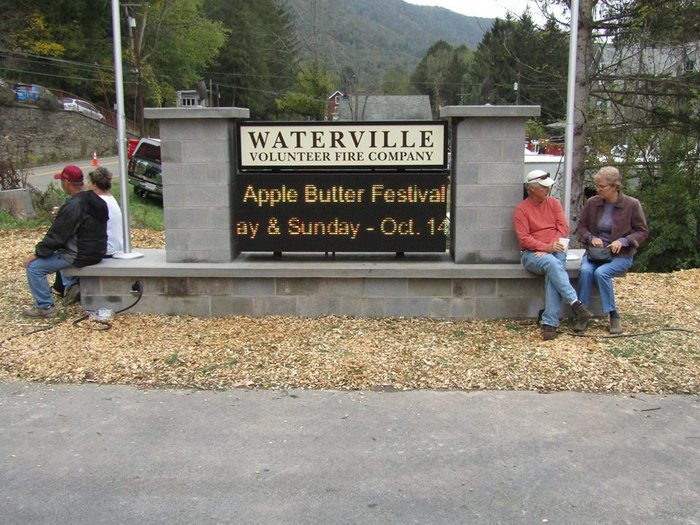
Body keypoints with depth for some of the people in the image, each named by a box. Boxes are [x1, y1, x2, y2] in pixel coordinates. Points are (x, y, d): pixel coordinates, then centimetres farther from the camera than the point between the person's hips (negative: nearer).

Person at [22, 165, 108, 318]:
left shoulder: (73, 207, -24)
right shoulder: (94, 200, 5)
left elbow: (56, 235, -19)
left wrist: (37, 253, -8)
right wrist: (61, 215, 18)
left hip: (81, 256, -9)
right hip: (97, 251, 9)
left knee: (34, 266, -4)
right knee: (60, 251, 36)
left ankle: (45, 307, 0)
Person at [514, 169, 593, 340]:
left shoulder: (554, 203, 11)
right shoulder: (521, 209, 0)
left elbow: (563, 228, 3)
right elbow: (524, 239, -8)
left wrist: (553, 246, -14)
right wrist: (546, 248, -21)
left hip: (555, 251, 2)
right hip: (532, 254, -2)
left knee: (553, 271, -31)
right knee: (551, 262, -36)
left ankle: (550, 323, -35)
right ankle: (575, 303, -40)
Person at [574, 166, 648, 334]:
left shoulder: (632, 204, -6)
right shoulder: (592, 203, 1)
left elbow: (642, 232, 0)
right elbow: (581, 227, 12)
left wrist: (623, 241, -16)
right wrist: (591, 238, -9)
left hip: (620, 254, -3)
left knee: (601, 272, -31)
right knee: (585, 270, -29)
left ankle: (614, 316, -15)